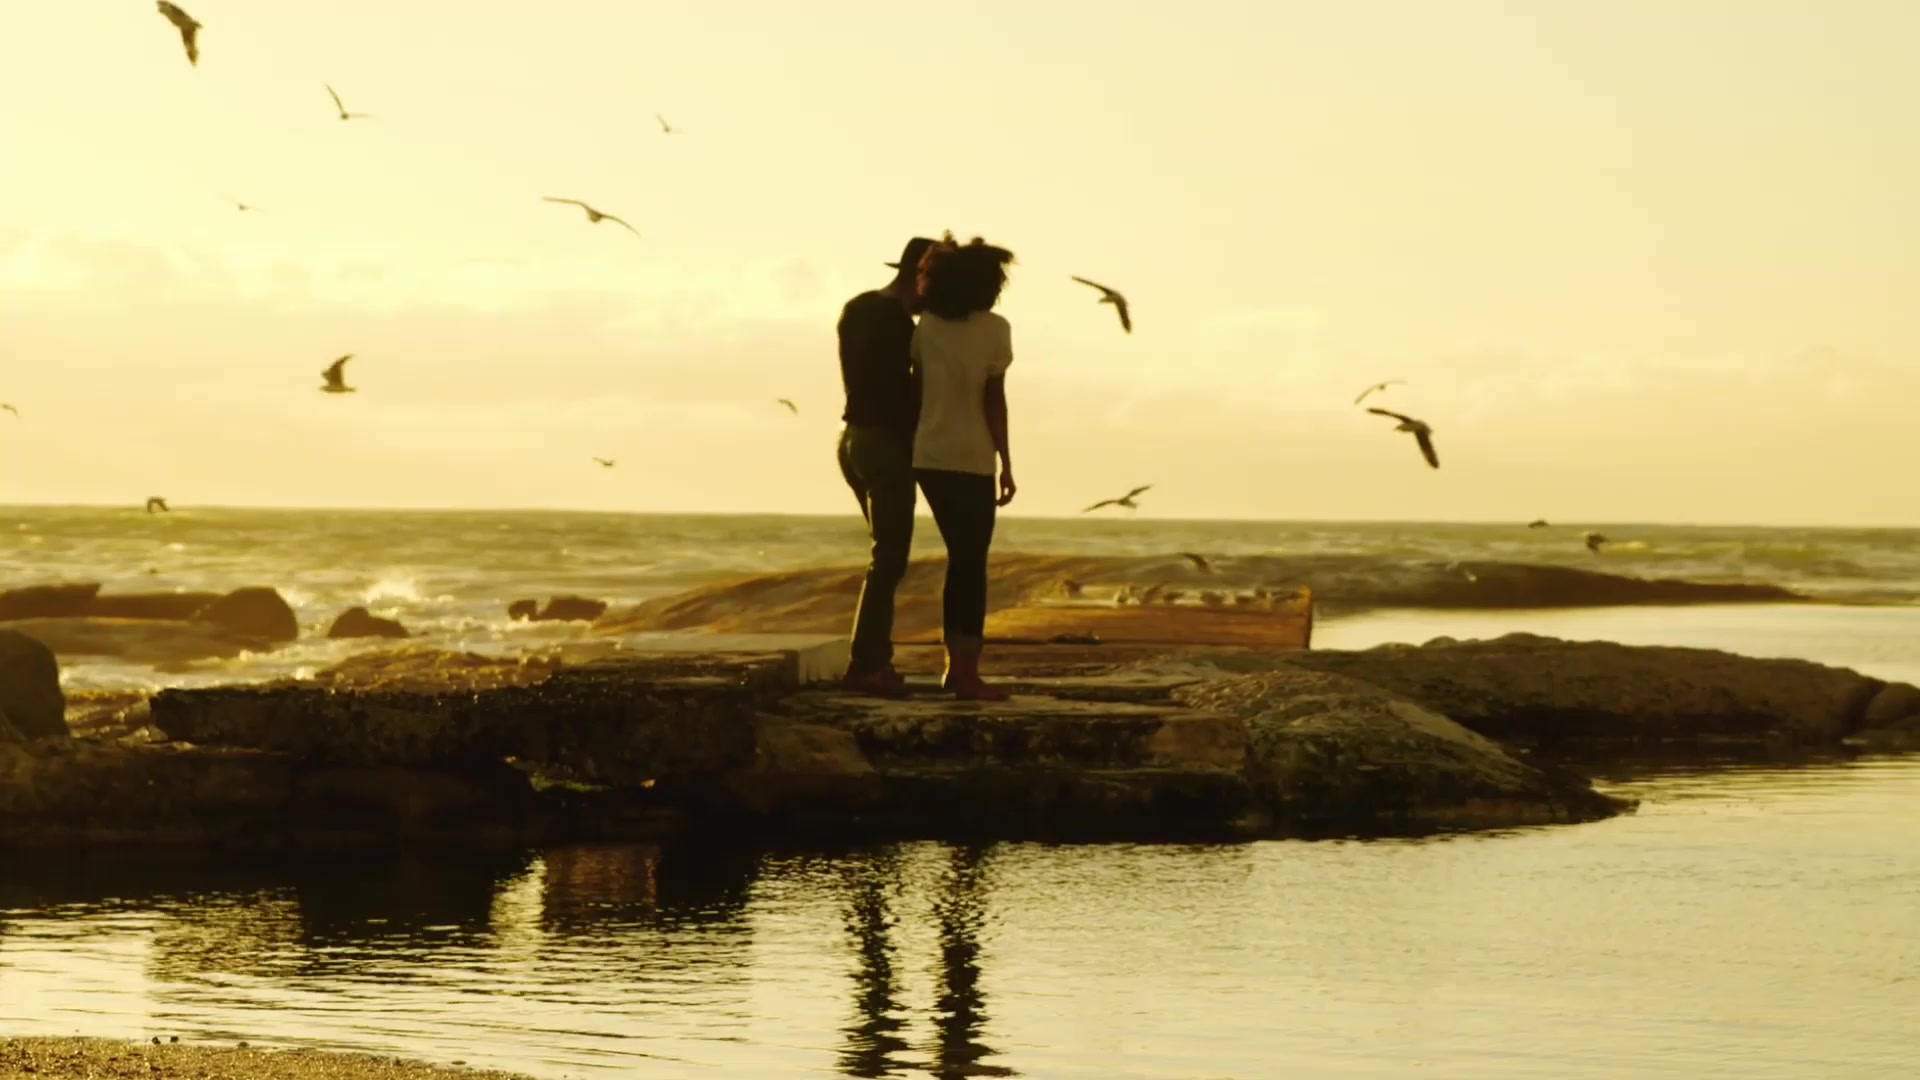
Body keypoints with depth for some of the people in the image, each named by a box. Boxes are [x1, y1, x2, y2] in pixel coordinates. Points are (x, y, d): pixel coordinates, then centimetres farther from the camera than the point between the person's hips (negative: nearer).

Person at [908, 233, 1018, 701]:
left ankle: (955, 664, 15)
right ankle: (966, 671, -5)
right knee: (972, 563, 0)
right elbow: (994, 401, -9)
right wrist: (1006, 464, -4)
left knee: (961, 558, 15)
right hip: (970, 460, -5)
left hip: (928, 456, 5)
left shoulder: (926, 326, 5)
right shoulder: (993, 329, -8)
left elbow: (917, 390, 6)